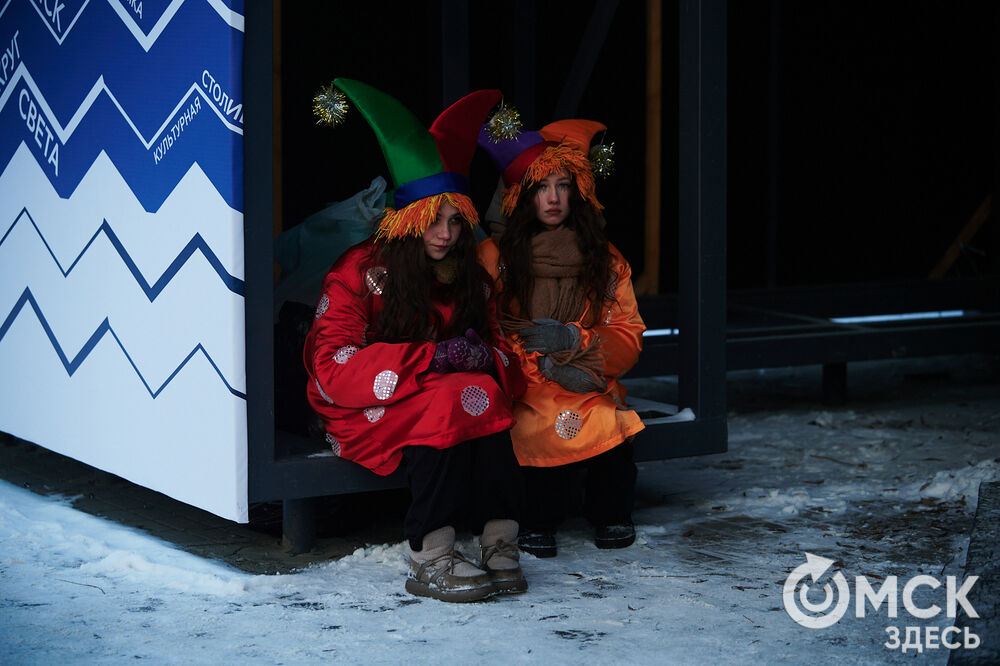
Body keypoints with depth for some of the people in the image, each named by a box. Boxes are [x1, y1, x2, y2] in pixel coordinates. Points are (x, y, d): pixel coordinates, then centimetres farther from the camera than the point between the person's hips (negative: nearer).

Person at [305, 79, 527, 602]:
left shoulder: (468, 278, 9)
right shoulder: (360, 272, -7)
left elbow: (503, 353, 9)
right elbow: (334, 368, -17)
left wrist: (486, 358, -19)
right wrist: (432, 358, -23)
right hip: (367, 415, -4)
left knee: (482, 394, -30)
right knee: (451, 402, -33)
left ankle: (500, 543, -36)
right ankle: (429, 561, -39)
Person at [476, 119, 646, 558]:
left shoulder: (605, 260, 12)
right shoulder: (494, 255, 3)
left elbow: (628, 341, 6)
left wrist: (571, 340, -13)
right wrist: (544, 365, -15)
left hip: (591, 388, 2)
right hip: (521, 391, -2)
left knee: (606, 425, -29)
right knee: (558, 427, -33)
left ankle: (611, 516, -4)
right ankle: (538, 522, -11)